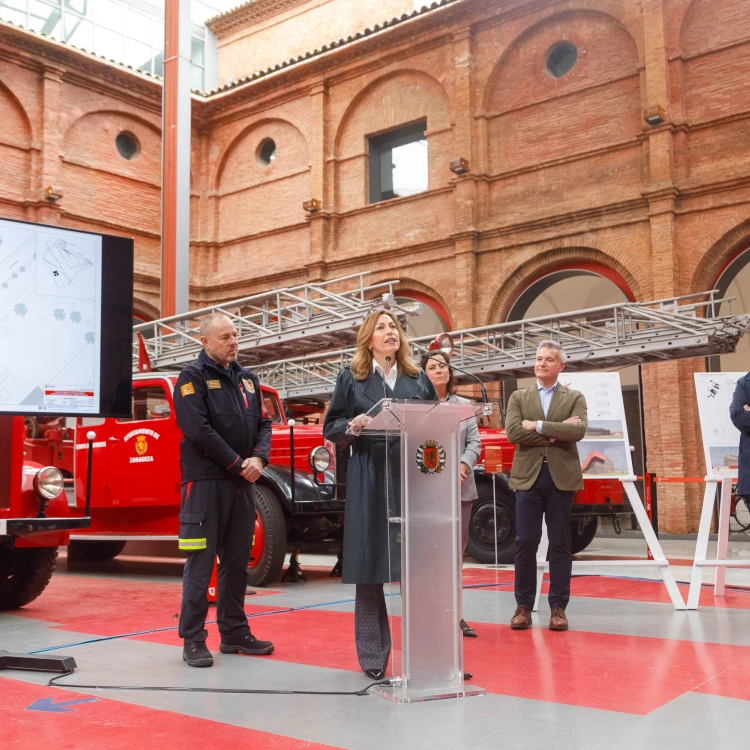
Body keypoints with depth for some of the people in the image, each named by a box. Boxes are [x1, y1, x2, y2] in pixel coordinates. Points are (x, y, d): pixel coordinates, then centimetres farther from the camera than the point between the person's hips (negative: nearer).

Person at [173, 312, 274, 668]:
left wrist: (258, 458, -6)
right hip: (206, 482, -6)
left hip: (243, 482, 6)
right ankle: (193, 640, 4)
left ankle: (234, 633, 21)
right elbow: (199, 430, -14)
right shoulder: (192, 377, -3)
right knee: (201, 562, -3)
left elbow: (263, 424, 13)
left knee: (237, 561, 11)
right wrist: (236, 463, -13)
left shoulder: (247, 379, 16)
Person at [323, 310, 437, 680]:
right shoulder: (351, 378, 7)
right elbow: (331, 428, 5)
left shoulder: (418, 379, 14)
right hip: (368, 482, -2)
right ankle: (372, 655, 10)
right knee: (370, 566, 0)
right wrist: (353, 425, -14)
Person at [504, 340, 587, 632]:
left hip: (562, 477, 0)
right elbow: (513, 432, -7)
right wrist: (556, 432, -11)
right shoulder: (518, 397, 10)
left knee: (560, 544, 4)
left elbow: (578, 431, -11)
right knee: (525, 543, 1)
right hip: (528, 477, 1)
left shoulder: (575, 398, 8)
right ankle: (523, 606, 10)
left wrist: (538, 426, -12)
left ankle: (558, 607, 10)